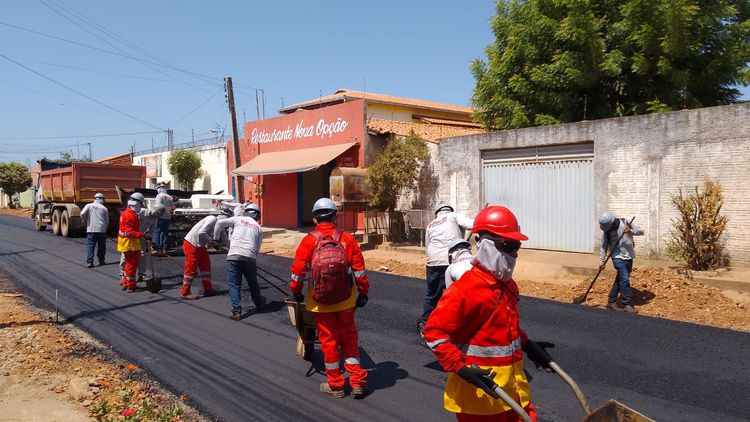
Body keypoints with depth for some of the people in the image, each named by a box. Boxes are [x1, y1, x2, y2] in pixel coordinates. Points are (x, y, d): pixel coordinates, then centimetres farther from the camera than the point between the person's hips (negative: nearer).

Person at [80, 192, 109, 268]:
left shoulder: (89, 206, 2)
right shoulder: (104, 208, 5)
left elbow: (82, 214, -12)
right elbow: (107, 221, 8)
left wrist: (85, 221, 8)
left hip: (91, 229, -1)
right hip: (102, 230, 1)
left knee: (90, 245, 1)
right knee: (101, 246, 12)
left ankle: (89, 261, -10)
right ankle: (101, 261, 17)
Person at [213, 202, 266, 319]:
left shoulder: (238, 219, 12)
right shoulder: (259, 228, 18)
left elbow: (219, 223, 6)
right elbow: (257, 248, 14)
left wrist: (216, 237, 19)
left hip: (233, 256, -2)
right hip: (250, 257, 2)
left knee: (234, 285, 4)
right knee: (253, 283, 21)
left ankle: (236, 312, -1)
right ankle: (259, 304, 41)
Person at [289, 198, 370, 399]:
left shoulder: (309, 241, -8)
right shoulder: (347, 238, -5)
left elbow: (298, 269, -6)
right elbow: (359, 269, -4)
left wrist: (296, 292, 10)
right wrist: (363, 292, 7)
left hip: (320, 302, -1)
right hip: (346, 301, 1)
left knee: (328, 340, 12)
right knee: (349, 338, 16)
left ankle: (335, 384, 22)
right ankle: (358, 381, 16)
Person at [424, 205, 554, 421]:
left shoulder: (508, 285, 6)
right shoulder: (466, 289, -22)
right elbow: (434, 332, -22)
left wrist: (527, 344, 16)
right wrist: (462, 368, -27)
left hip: (512, 381, 8)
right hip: (481, 388, -8)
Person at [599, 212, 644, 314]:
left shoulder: (625, 222, -7)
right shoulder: (606, 230, -6)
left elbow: (641, 231, -5)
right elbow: (604, 247, -1)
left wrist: (631, 231, -25)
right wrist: (601, 261, -6)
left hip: (628, 257, 2)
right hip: (618, 258, -2)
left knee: (620, 279, 8)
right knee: (625, 279, -14)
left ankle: (611, 301, 20)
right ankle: (626, 304, -5)